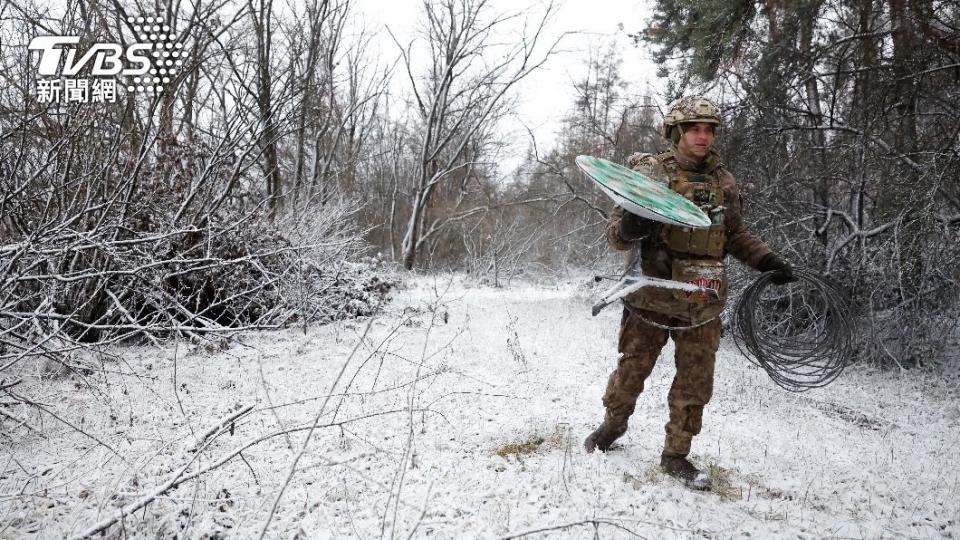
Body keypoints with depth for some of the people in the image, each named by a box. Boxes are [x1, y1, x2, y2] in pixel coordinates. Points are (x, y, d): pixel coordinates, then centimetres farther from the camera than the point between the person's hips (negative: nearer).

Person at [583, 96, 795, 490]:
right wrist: (630, 228, -28)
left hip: (703, 304, 4)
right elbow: (615, 233, -5)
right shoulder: (649, 173, -5)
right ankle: (613, 423, 35)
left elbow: (736, 235, 20)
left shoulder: (723, 182, 8)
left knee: (695, 382, 8)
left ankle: (676, 454, 23)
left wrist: (766, 260, 5)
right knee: (632, 369, 8)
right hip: (652, 297, -3)